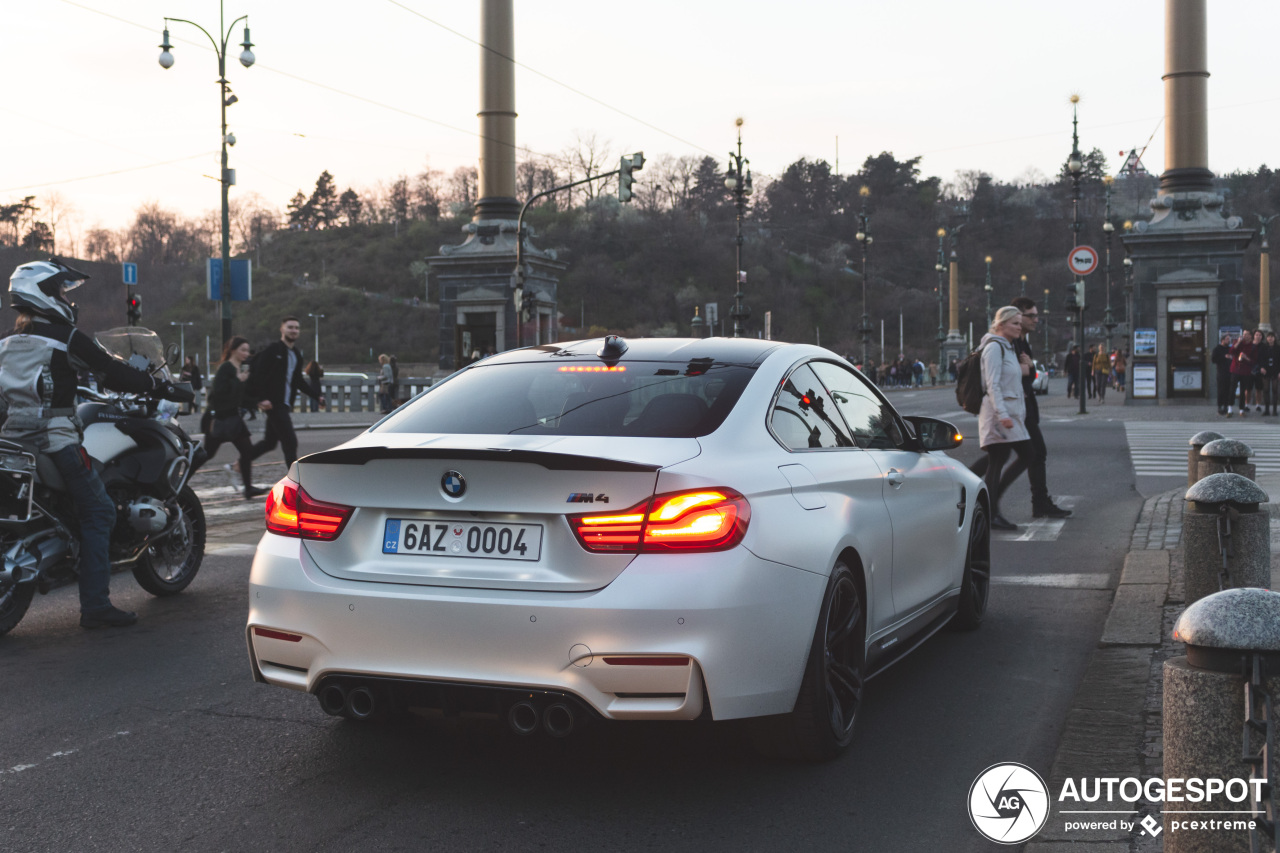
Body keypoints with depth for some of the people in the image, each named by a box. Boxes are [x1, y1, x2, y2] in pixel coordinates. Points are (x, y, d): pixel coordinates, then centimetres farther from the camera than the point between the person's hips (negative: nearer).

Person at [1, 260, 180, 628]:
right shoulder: (66, 338, -8)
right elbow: (113, 373, -7)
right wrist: (158, 385, 4)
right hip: (55, 439, -7)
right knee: (97, 512, -2)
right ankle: (95, 605, -7)